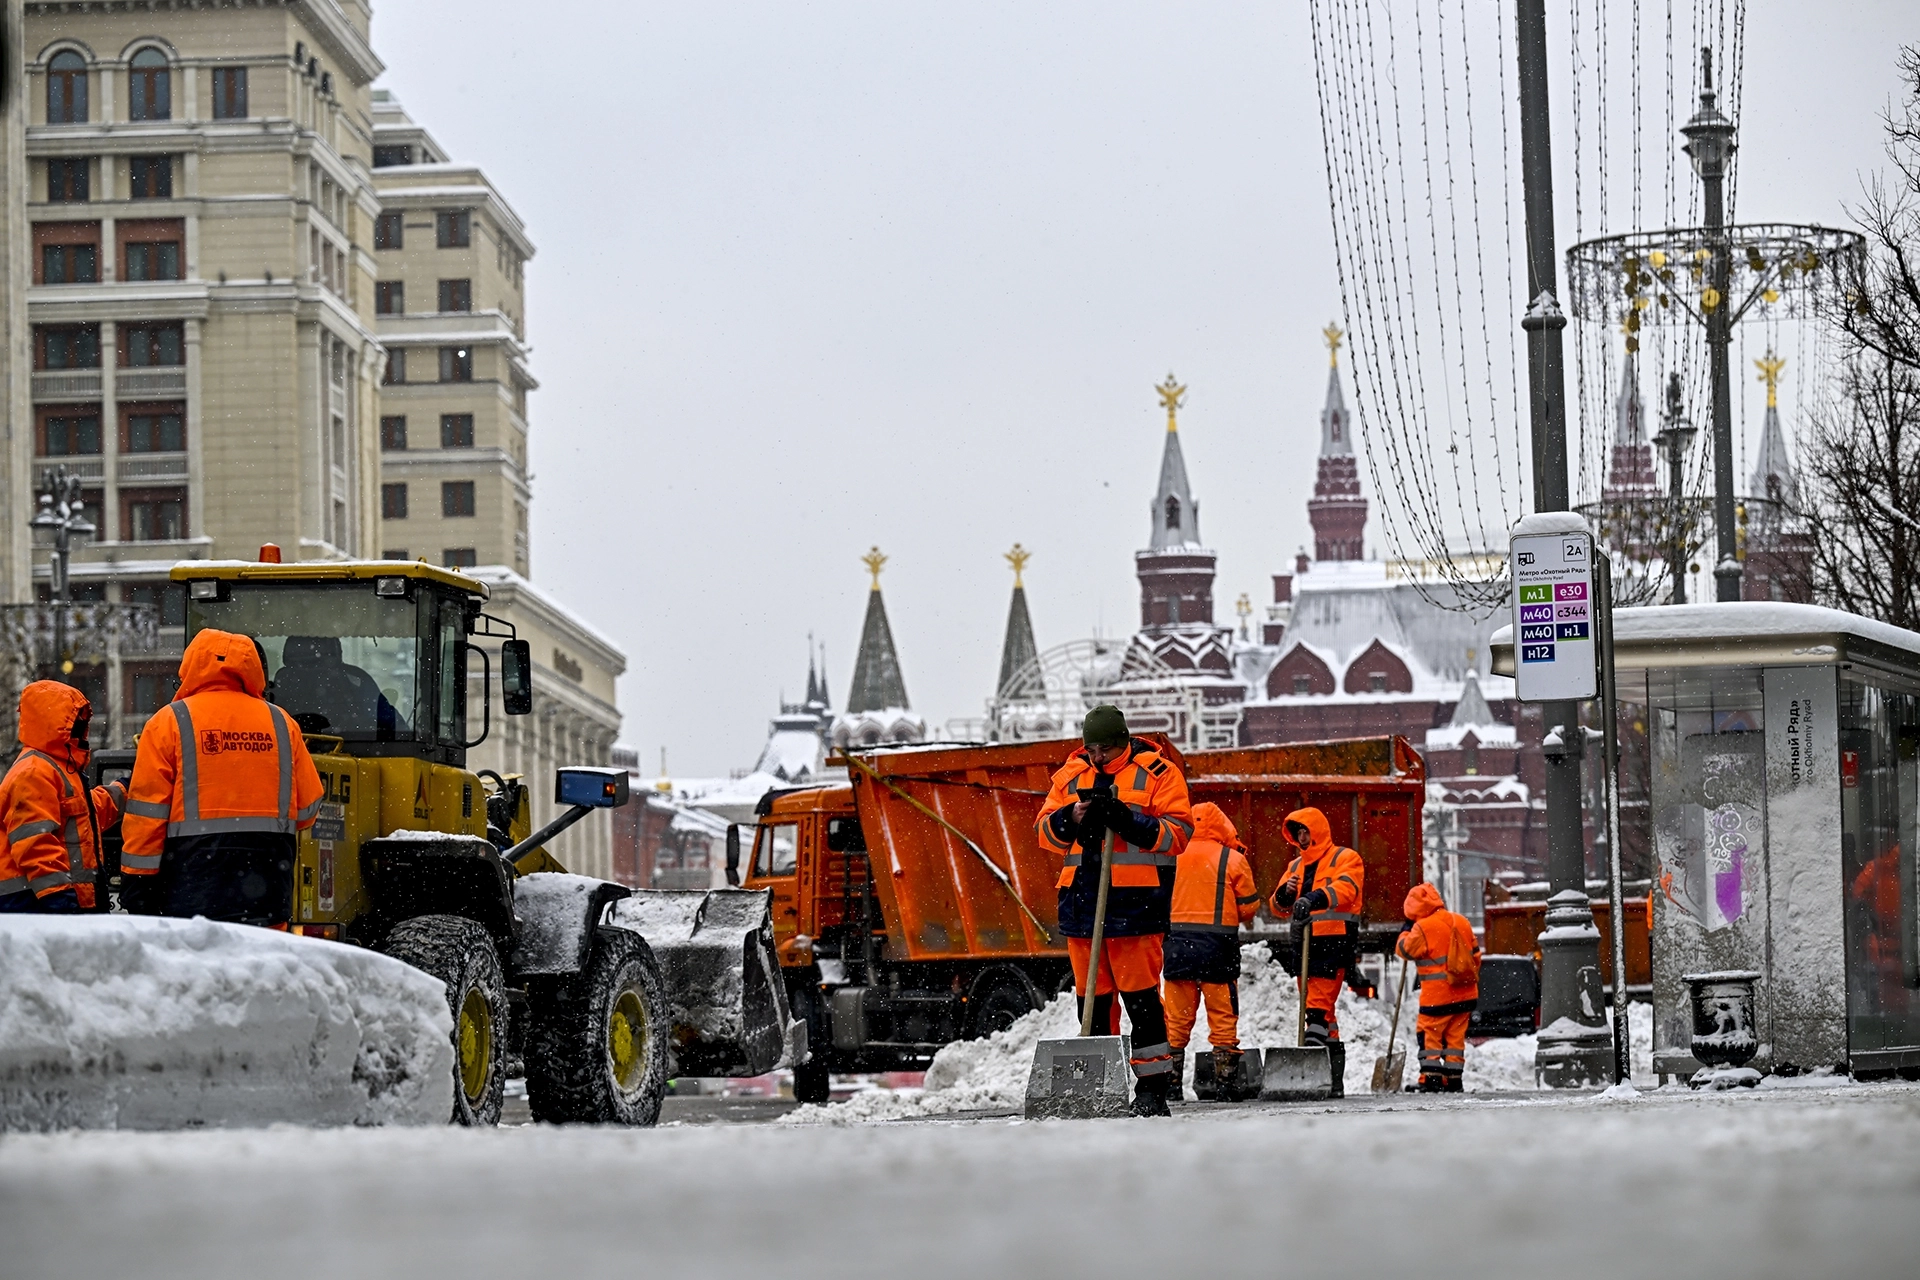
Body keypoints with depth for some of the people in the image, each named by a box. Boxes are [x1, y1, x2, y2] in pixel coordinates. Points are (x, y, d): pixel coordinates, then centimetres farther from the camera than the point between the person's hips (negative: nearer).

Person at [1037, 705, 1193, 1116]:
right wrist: (1071, 819, -8)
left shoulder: (1157, 773, -1)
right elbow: (1046, 832, 13)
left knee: (1140, 996, -7)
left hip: (1136, 901, -5)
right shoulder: (1071, 774, 13)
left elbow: (1178, 833, -6)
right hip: (1083, 898, 5)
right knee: (1092, 996, 8)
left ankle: (1152, 1088, -4)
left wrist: (1129, 822, -20)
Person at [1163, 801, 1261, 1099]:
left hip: (1177, 944, 2)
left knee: (1177, 1017, 8)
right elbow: (1249, 907, 1)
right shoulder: (1232, 860, -4)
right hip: (1218, 948, -2)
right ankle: (1226, 1080, 3)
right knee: (1223, 1016, 4)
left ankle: (1170, 1078, 7)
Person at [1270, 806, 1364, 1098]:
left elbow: (1346, 888, -21)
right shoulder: (1295, 866, 20)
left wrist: (1314, 898, -38)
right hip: (1304, 943, 7)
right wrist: (1284, 894, -7)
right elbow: (1280, 908, 17)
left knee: (1318, 1005, -18)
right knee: (1324, 1011, 9)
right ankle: (1333, 1076, 12)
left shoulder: (1345, 859, -1)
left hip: (1334, 942, -7)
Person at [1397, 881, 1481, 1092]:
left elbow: (1405, 949, -2)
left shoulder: (1422, 928, -14)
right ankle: (1454, 1079, 13)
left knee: (1429, 1034, 3)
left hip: (1438, 994, -6)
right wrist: (1471, 978, 26)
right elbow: (1475, 954, 16)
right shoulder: (1462, 922, 9)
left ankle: (1431, 1077, -4)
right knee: (1455, 1036, 12)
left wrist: (1406, 930, 14)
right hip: (1466, 994, 6)